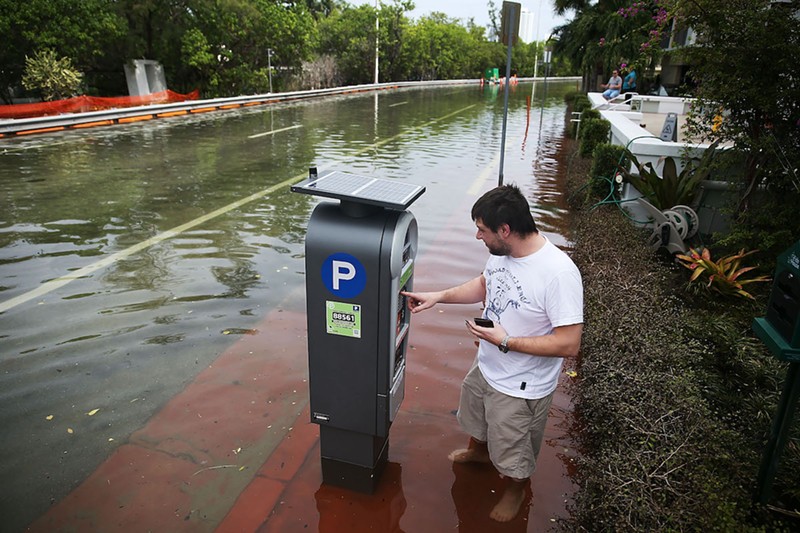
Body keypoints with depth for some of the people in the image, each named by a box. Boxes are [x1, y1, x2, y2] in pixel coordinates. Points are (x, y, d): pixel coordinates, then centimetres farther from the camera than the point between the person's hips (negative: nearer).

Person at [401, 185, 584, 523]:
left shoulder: (559, 274, -35)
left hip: (520, 387, -7)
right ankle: (478, 452, 66)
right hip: (485, 366, 7)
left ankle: (517, 487, 52)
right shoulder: (503, 251, -12)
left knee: (512, 451, 19)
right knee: (475, 418, 34)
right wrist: (438, 296, -1)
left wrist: (505, 341, -30)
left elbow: (569, 344, -31)